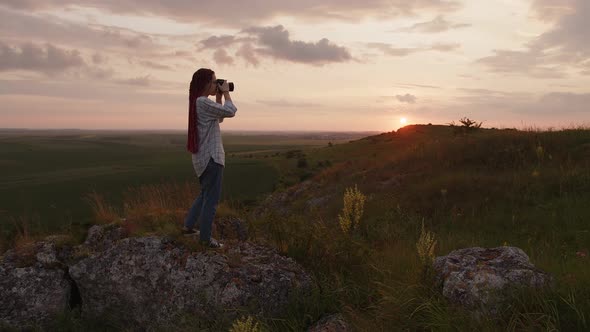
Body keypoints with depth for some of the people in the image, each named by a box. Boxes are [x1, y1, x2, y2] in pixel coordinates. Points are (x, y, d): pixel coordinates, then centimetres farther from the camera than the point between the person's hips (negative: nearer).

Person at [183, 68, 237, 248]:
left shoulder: (199, 102, 13)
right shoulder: (202, 102, -18)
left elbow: (219, 118, 22)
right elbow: (230, 111, -21)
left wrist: (219, 97, 13)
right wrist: (225, 92, -6)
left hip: (204, 157, 10)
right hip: (211, 157, -10)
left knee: (205, 195, 23)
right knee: (211, 199, -1)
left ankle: (188, 226, 30)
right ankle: (205, 238, 8)